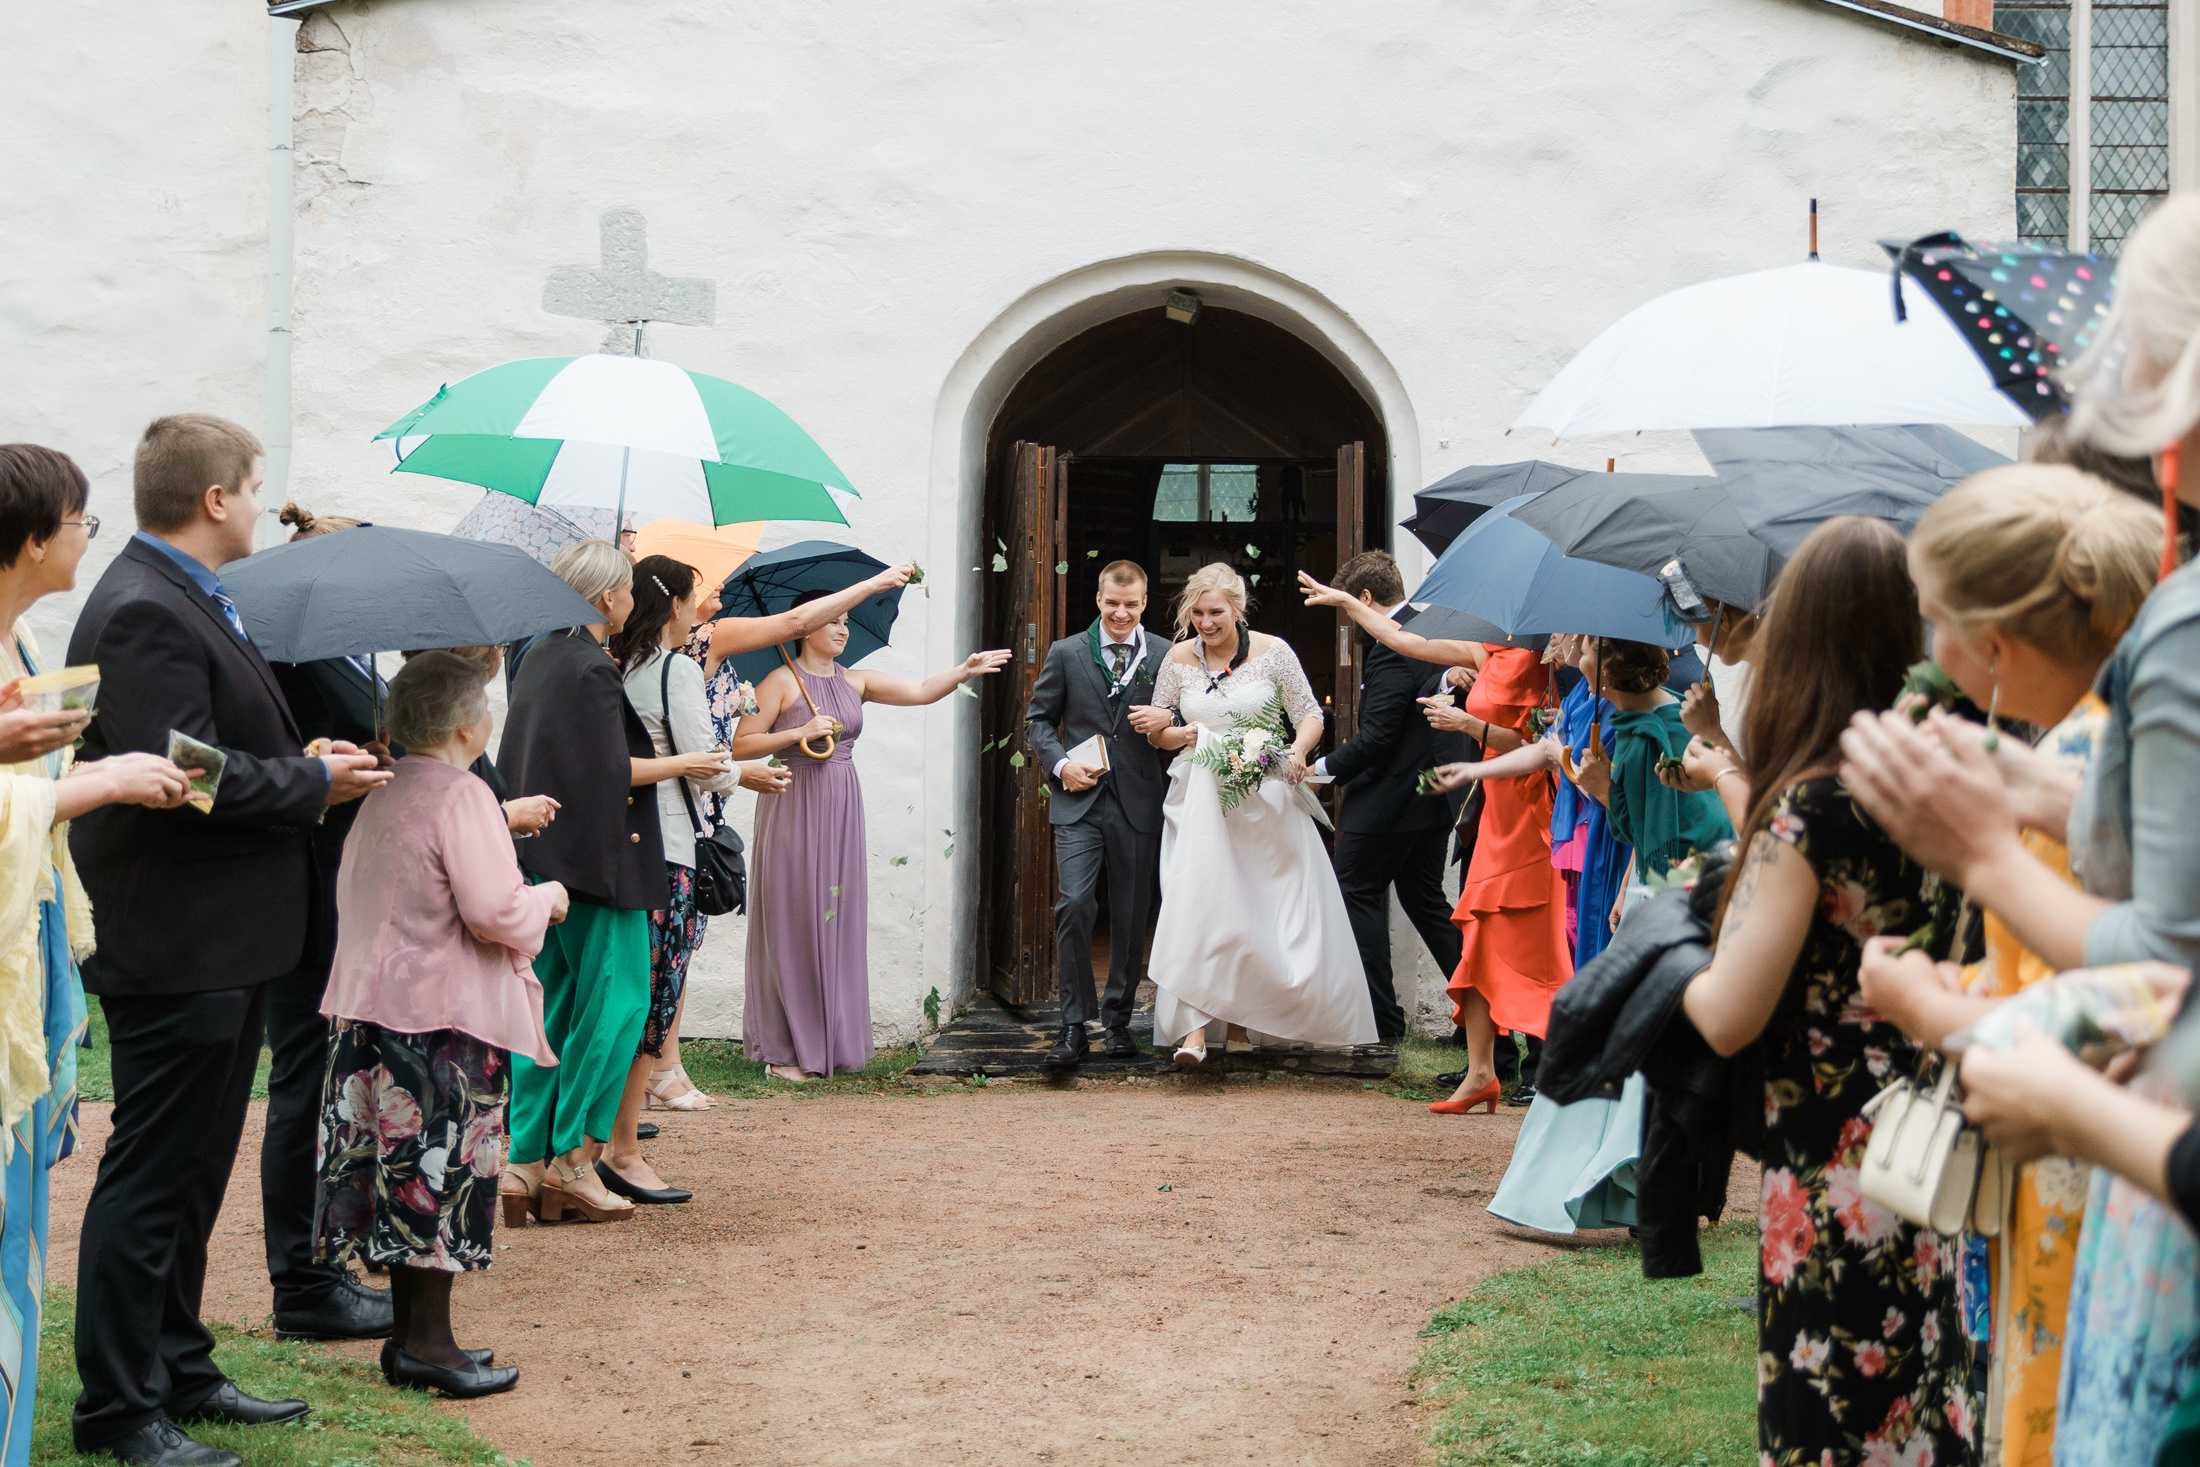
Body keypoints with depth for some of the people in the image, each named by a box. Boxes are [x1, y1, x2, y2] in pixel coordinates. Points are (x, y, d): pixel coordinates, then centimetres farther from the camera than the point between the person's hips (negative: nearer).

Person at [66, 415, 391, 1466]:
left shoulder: (189, 601, 14)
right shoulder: (143, 612, -19)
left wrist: (307, 761, 3)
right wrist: (315, 782, -14)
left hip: (223, 943, 11)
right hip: (174, 947, -11)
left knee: (192, 1174, 18)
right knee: (150, 1179, -2)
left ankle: (178, 1372, 29)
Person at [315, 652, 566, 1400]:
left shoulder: (381, 796, 12)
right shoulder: (462, 796, -13)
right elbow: (494, 910, -20)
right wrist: (547, 899, 1)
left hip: (369, 1005, 8)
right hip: (447, 1016, -8)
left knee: (405, 1172, 12)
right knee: (443, 1172, -2)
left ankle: (411, 1336, 18)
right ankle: (428, 1343, 2)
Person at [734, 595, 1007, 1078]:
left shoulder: (855, 681, 12)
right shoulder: (782, 682, -4)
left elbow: (919, 691, 5)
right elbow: (742, 744, -8)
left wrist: (963, 671, -9)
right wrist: (799, 733, -16)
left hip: (840, 812, 6)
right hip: (794, 807, -5)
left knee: (836, 922, 6)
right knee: (793, 924, -4)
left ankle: (829, 1041, 13)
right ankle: (784, 1051, 2)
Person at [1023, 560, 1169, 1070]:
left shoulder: (1166, 656, 6)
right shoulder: (1065, 654, 7)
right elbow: (1038, 718, 11)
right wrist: (1060, 764, -5)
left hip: (1138, 804, 1)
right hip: (1079, 801, -1)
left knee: (1131, 917, 5)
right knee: (1073, 904, -13)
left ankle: (1118, 1018, 20)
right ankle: (1074, 1023, -7)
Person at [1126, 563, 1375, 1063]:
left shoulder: (1273, 652, -4)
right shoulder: (1179, 659, 2)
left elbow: (1310, 716, 1)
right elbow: (1156, 730, 11)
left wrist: (1298, 751, -19)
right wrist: (1183, 735, -10)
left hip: (1264, 799, 0)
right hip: (1200, 799, 0)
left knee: (1264, 909, 6)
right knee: (1197, 906, -14)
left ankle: (1240, 1021, 22)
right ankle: (1194, 1029, -20)